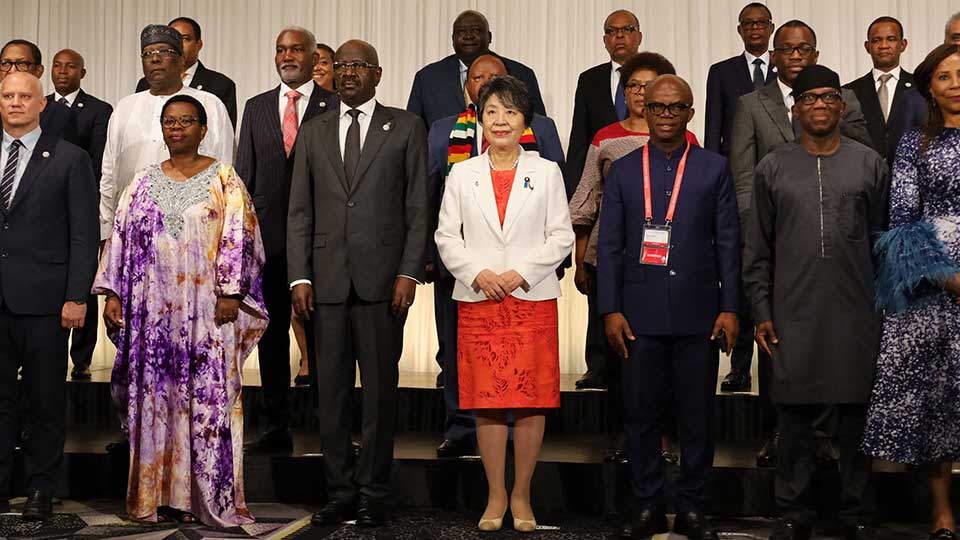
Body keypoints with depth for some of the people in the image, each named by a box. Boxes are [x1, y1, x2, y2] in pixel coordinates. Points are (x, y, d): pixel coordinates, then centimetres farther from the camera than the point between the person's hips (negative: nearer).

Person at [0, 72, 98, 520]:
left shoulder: (70, 160, 1)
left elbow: (84, 234, -3)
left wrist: (76, 297, -10)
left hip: (43, 298, -3)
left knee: (46, 400, 5)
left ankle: (40, 491, 16)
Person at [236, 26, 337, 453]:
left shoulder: (335, 107, 2)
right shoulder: (256, 108, 14)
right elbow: (244, 174, 13)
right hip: (267, 235, 4)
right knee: (272, 334, 7)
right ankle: (276, 427, 15)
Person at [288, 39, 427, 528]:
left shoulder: (406, 128, 6)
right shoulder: (313, 132, 14)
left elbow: (418, 208, 2)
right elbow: (299, 211, 10)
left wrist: (409, 272, -7)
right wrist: (299, 276, 1)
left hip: (381, 280, -3)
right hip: (327, 280, 3)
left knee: (379, 391, 2)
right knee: (330, 392, 6)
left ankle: (372, 494, 12)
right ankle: (339, 492, 16)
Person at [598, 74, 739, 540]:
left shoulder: (714, 169, 6)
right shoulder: (622, 171, 8)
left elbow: (728, 243, 4)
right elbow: (609, 246, 5)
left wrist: (729, 308, -2)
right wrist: (610, 310, -2)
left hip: (697, 314, 0)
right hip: (641, 314, 1)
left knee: (697, 415, 5)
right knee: (641, 414, 5)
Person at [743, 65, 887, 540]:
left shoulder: (870, 165, 7)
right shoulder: (773, 169, 6)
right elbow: (758, 249, 7)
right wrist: (761, 313, 2)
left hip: (857, 316, 0)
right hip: (793, 316, 0)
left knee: (857, 415, 6)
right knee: (795, 415, 5)